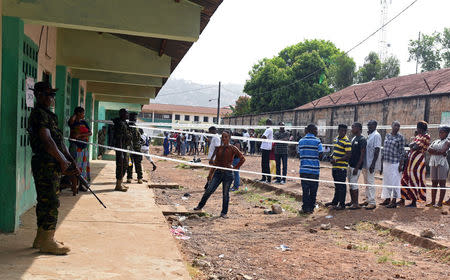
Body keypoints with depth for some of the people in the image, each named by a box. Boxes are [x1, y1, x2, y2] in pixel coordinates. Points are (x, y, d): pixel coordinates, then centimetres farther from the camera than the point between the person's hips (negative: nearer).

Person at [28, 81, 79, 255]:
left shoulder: (47, 114, 21)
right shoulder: (40, 114, -12)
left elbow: (58, 139, 20)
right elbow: (47, 141, -19)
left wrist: (68, 158, 12)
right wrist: (63, 160, -12)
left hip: (52, 164, 11)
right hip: (46, 164, -11)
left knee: (46, 201, 15)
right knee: (50, 202, -7)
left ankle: (41, 238, 25)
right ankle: (47, 242, -1)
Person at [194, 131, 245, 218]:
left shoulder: (233, 149, -2)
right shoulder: (218, 148, 8)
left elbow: (242, 159, -1)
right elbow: (212, 160, 7)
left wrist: (236, 167, -5)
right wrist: (212, 162, -15)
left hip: (228, 173, -3)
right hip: (218, 172, 3)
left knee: (225, 193, 4)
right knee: (209, 190, -1)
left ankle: (224, 213, 15)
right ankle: (200, 206, 17)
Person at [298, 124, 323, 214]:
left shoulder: (301, 141, 5)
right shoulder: (317, 141, -5)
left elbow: (299, 155, 8)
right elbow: (320, 155, -6)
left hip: (303, 169, 3)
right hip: (314, 169, -3)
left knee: (305, 189, 6)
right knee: (313, 190, 8)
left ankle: (305, 208, 7)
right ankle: (311, 208, 13)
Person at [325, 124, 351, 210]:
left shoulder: (347, 142, -13)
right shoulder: (335, 139, 12)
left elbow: (348, 155, -17)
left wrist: (337, 160, -21)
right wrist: (332, 158, 5)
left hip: (342, 167, -8)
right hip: (335, 166, 8)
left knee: (341, 186, -2)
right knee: (337, 185, 19)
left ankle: (342, 204, 6)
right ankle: (335, 201, 31)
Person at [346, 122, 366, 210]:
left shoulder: (362, 140, -13)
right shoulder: (353, 138, 14)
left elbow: (362, 155, -17)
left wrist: (357, 167, -20)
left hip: (356, 166, -9)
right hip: (350, 164, 9)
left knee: (353, 184, -7)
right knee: (350, 184, 13)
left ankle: (356, 204, 1)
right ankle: (352, 201, 24)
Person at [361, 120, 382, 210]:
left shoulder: (376, 135, -12)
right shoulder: (369, 135, 15)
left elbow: (377, 150, -18)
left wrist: (373, 164, -23)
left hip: (371, 163, -9)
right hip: (366, 163, 9)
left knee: (370, 182, -7)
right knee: (366, 182, 14)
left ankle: (372, 202, -3)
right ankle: (367, 200, 23)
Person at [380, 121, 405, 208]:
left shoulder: (400, 137, -6)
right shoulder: (387, 135, 10)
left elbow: (402, 152, -8)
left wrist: (401, 164, -12)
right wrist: (382, 161, 13)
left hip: (395, 162, -6)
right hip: (386, 162, 6)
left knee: (394, 181, -1)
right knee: (386, 180, 12)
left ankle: (394, 201, 7)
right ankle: (387, 199, 23)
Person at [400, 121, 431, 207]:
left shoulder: (426, 136, -9)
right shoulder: (418, 136, 18)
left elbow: (417, 147, -16)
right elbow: (410, 145, 11)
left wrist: (412, 147, 3)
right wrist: (414, 144, -8)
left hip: (418, 159, -8)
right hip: (411, 159, 8)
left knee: (414, 180, -5)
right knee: (405, 178, 9)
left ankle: (414, 202, 4)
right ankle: (403, 199, 17)